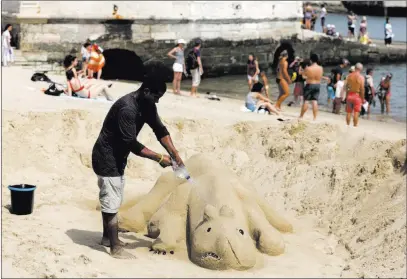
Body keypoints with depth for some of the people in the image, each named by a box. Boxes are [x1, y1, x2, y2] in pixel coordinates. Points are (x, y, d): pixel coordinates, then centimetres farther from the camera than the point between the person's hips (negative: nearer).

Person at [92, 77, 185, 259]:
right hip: (106, 158, -10)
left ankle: (107, 237, 34)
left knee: (112, 200, 20)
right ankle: (116, 248, 1)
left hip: (118, 157, 10)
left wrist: (175, 155, -6)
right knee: (111, 202, -5)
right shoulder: (127, 108, -30)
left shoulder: (147, 105, -1)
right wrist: (159, 158, -24)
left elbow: (160, 130, 4)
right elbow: (132, 144, -30)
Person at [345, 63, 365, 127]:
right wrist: (363, 98, -2)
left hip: (349, 95, 4)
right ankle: (355, 125, 1)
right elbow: (362, 89, -11)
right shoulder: (361, 77, -11)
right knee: (356, 113, 0)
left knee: (348, 112, 12)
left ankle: (347, 125, 19)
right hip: (357, 96, -4)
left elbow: (346, 87, 4)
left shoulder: (349, 76, 0)